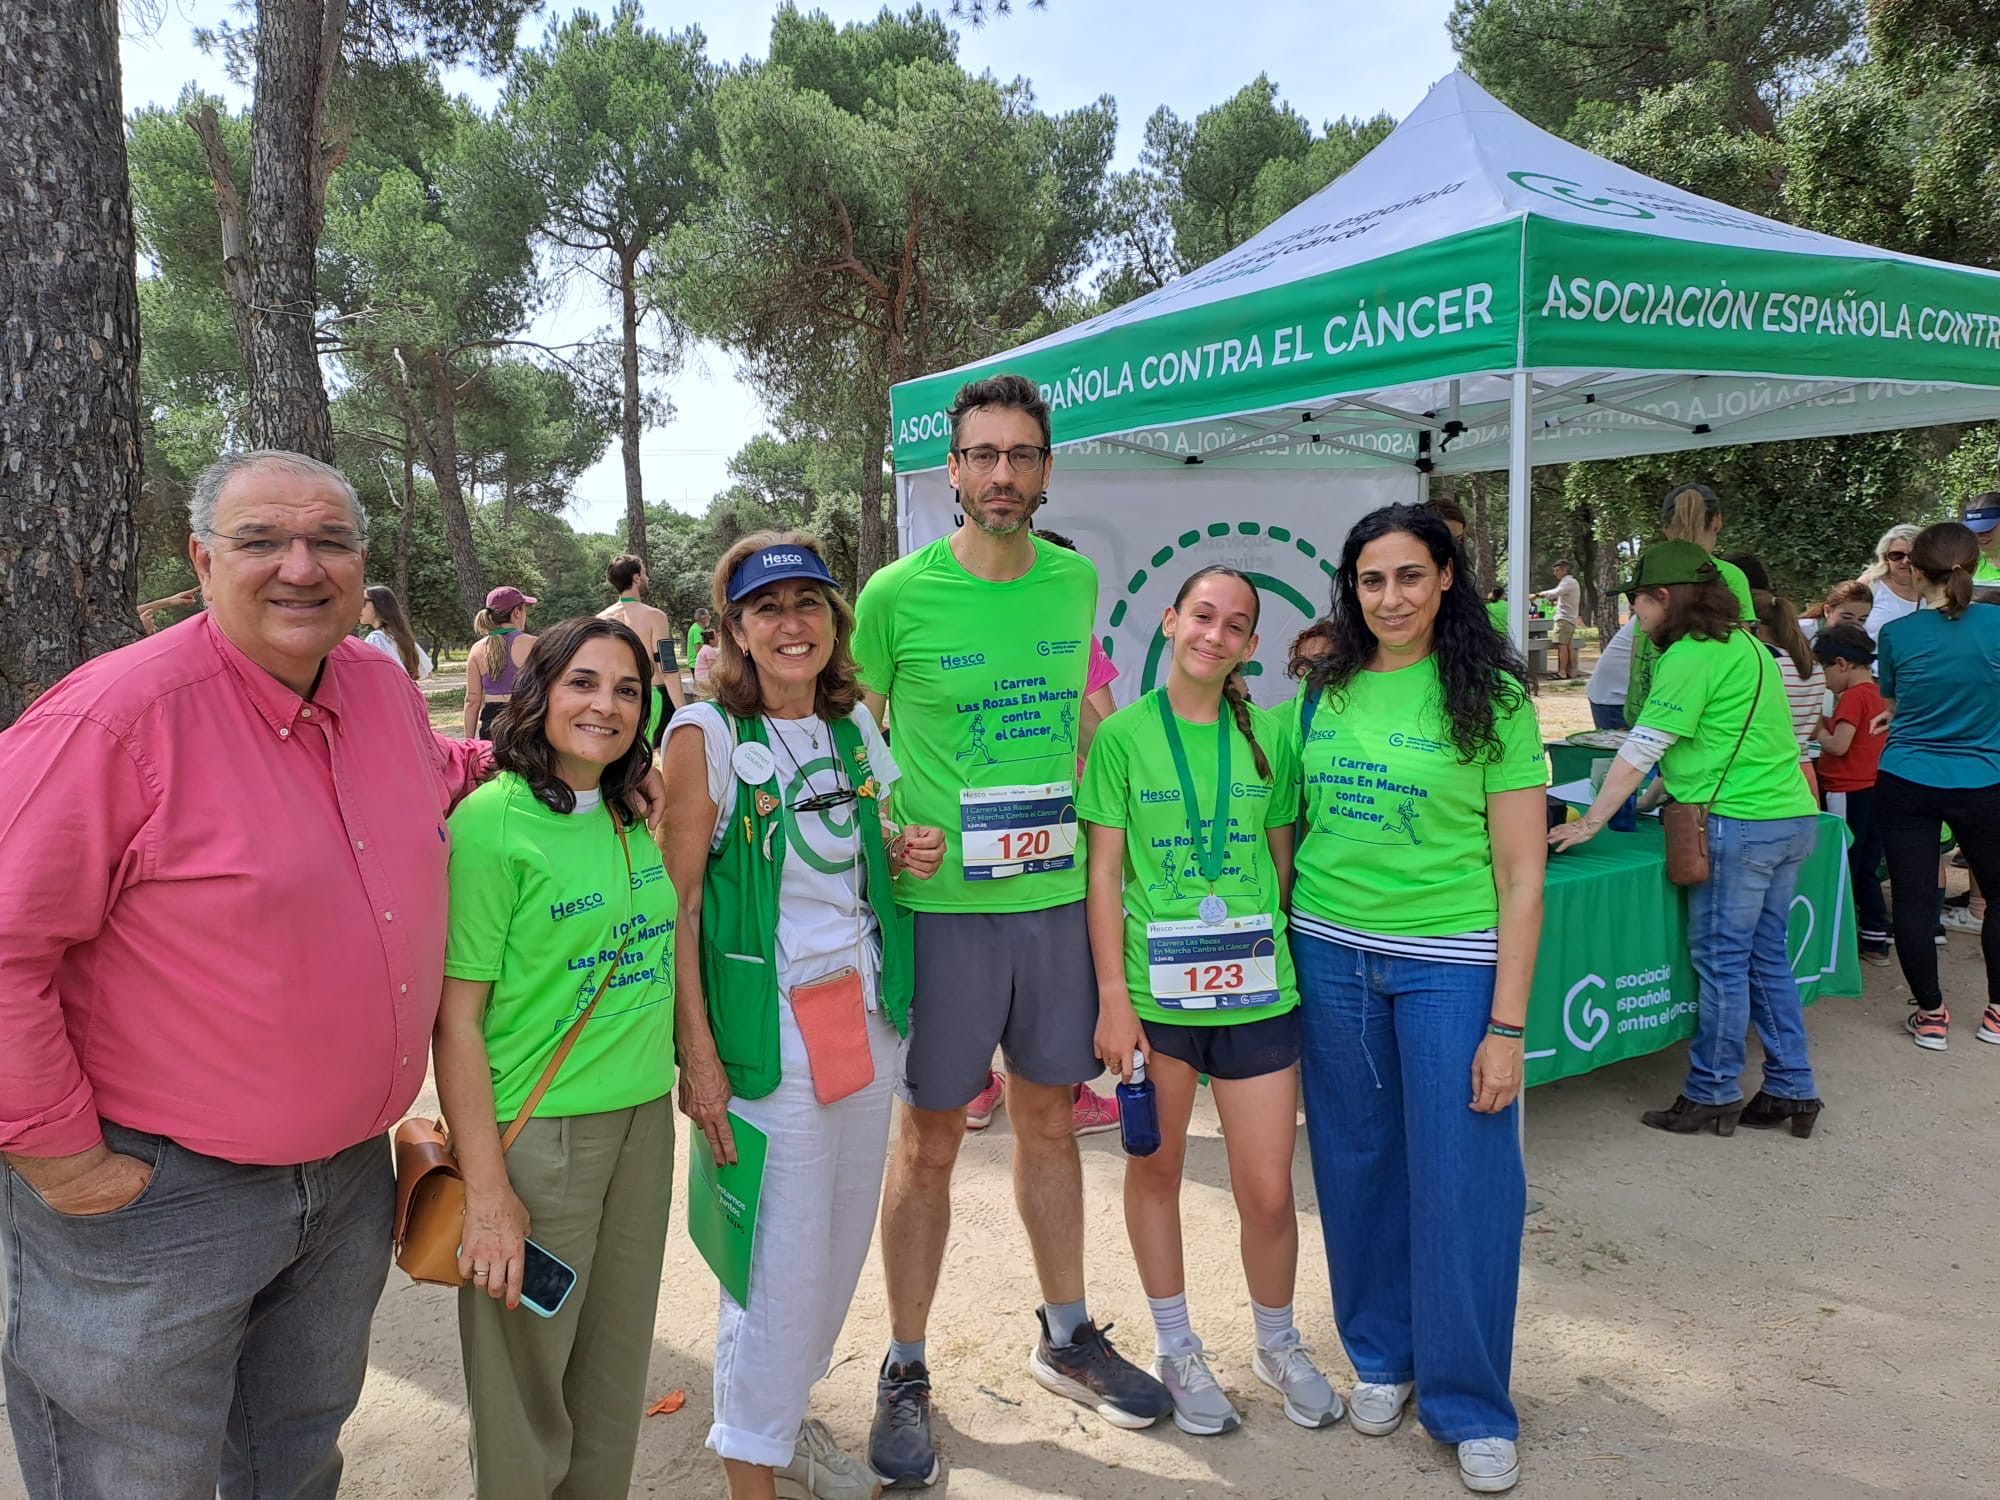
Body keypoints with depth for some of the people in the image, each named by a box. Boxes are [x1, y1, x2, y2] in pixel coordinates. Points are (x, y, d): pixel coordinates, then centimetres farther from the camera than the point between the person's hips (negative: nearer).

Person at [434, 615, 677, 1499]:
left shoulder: (635, 821, 6)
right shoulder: (491, 821, -15)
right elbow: (455, 1016, -15)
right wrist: (487, 1191, -16)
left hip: (644, 1121, 6)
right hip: (537, 1131, -6)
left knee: (615, 1375, 20)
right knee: (526, 1400, 11)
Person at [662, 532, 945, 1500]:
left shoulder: (853, 726, 7)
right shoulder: (706, 734, -11)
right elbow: (674, 903, -13)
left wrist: (903, 855, -1)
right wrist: (697, 1054, -17)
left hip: (866, 1011, 6)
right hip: (767, 1024, -6)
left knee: (843, 1238, 16)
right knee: (781, 1256, 2)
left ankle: (786, 1412, 39)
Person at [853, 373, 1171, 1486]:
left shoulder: (1077, 582, 5)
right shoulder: (898, 594, -8)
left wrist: (1077, 839, 13)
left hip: (1057, 897, 4)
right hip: (941, 903, -4)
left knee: (1050, 1119, 17)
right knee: (929, 1141, 6)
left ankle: (1066, 1334, 36)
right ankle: (906, 1373, 24)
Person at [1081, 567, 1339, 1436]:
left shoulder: (1267, 737, 3)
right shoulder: (1125, 735, -4)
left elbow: (1282, 863, 9)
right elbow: (1104, 871, -4)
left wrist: (1289, 969, 6)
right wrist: (1113, 996, -9)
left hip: (1256, 992, 2)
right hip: (1154, 990, -1)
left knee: (1268, 1192, 6)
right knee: (1156, 1168, 14)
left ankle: (1278, 1345, 34)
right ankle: (1175, 1349, 35)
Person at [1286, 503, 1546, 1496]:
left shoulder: (1490, 697, -5)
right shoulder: (1324, 690, 5)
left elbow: (1521, 874, -7)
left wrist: (1506, 1023, -10)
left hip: (1449, 964, -3)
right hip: (1329, 955, 4)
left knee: (1461, 1180, 2)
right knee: (1357, 1166, 12)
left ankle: (1470, 1405, 21)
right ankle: (1381, 1358, 33)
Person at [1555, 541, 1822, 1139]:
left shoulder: (1691, 656, -12)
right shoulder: (1743, 644, 16)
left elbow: (1640, 751, -14)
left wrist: (1589, 824, -10)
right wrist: (1668, 789, 24)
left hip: (1739, 823, -9)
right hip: (1792, 816, 9)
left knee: (1721, 961, 0)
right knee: (1767, 958, 14)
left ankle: (1713, 1095, 10)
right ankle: (1792, 1090, 20)